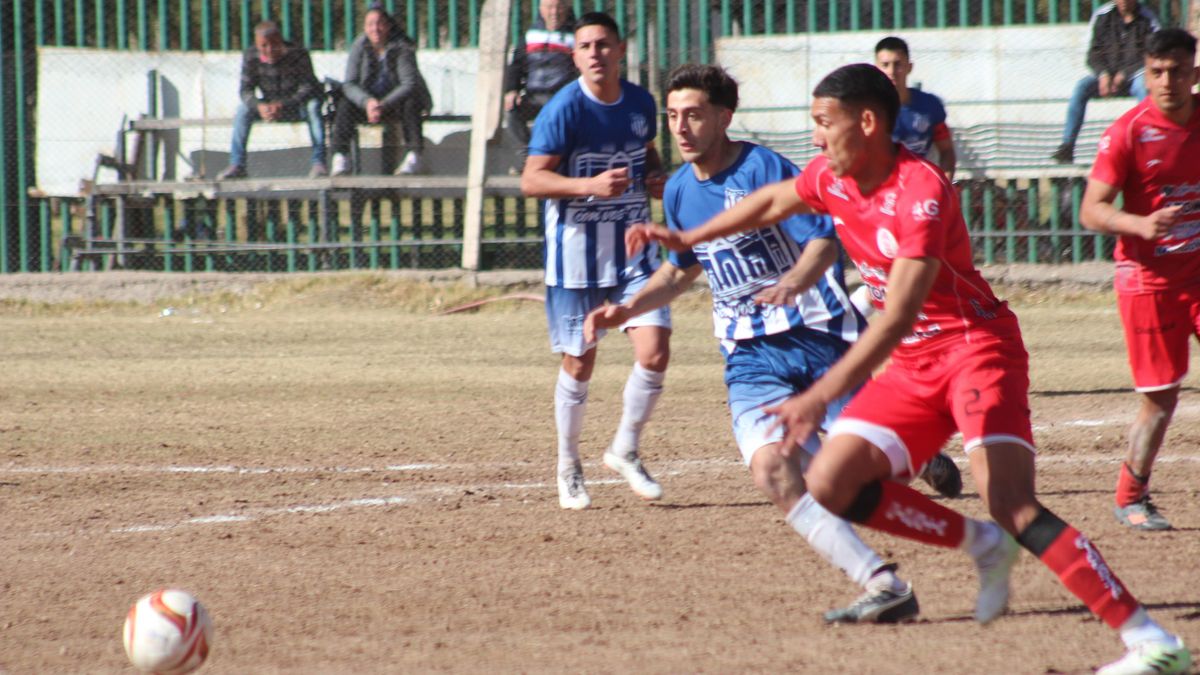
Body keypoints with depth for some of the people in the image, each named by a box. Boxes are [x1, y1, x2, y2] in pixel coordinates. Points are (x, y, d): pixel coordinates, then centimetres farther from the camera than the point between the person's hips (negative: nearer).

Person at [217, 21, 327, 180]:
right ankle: (236, 165, -23)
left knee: (313, 105, -34)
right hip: (270, 106, 3)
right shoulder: (250, 57, -10)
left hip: (298, 108, -3)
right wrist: (260, 106, -36)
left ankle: (318, 162, -37)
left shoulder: (298, 55, -19)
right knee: (243, 109, -22)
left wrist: (283, 106, -41)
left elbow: (308, 88, -26)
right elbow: (246, 90, -13)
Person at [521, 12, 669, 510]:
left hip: (634, 250, 4)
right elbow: (531, 179, -17)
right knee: (579, 363, 4)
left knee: (654, 352, -9)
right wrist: (590, 185, -30)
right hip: (576, 254, -4)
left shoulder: (641, 103, 3)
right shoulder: (564, 109, -13)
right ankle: (568, 467, 23)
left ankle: (625, 450, 13)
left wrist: (657, 178, -1)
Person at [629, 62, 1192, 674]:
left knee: (1012, 507, -25)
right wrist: (686, 238, 32)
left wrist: (820, 398, -38)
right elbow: (774, 202, 27)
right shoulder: (832, 179, 2)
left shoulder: (921, 193, -24)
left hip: (977, 346, -9)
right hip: (914, 367, 9)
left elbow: (898, 318, -32)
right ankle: (983, 547, 11)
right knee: (831, 485, -2)